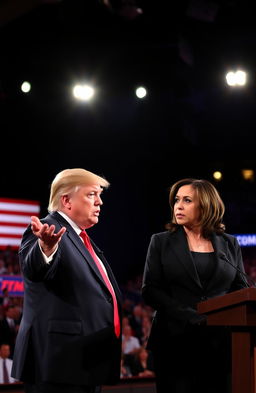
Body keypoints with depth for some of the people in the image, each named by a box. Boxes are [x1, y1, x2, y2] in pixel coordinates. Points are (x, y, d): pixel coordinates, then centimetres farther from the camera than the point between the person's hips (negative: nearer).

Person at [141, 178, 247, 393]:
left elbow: (240, 291, 11)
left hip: (220, 343, 1)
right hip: (176, 342, -1)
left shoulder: (230, 244, 12)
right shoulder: (161, 242, 8)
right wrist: (189, 316, -14)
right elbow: (149, 290, -1)